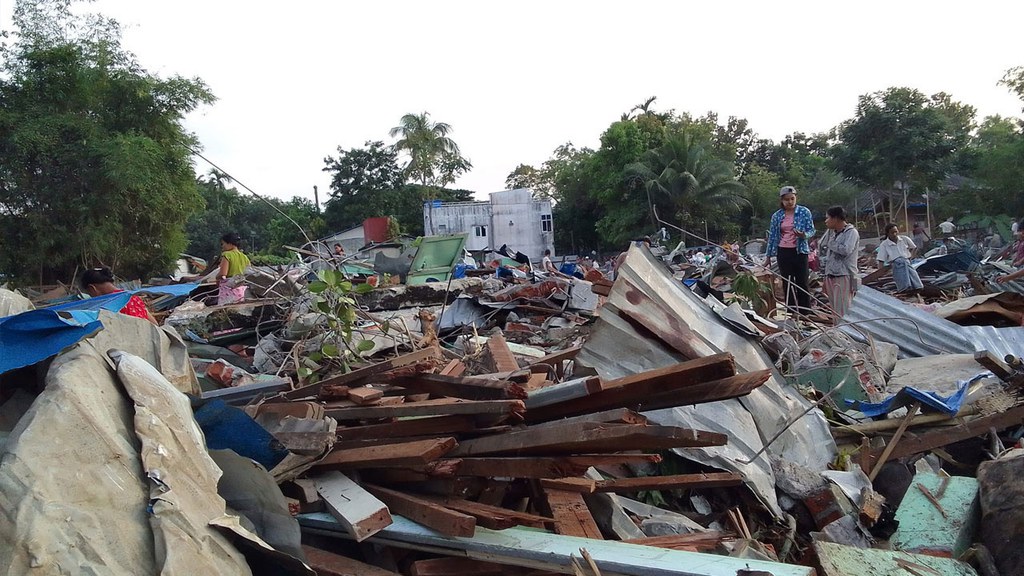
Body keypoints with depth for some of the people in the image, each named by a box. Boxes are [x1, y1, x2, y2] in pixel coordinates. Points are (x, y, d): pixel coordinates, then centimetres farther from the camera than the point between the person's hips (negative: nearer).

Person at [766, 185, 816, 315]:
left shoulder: (804, 212, -3)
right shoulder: (777, 216, 5)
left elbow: (811, 230, 0)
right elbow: (772, 236, 9)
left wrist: (804, 235, -24)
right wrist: (768, 256, 9)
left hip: (799, 251, -3)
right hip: (783, 252, 3)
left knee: (802, 284, -3)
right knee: (787, 284, 7)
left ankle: (805, 313, 2)